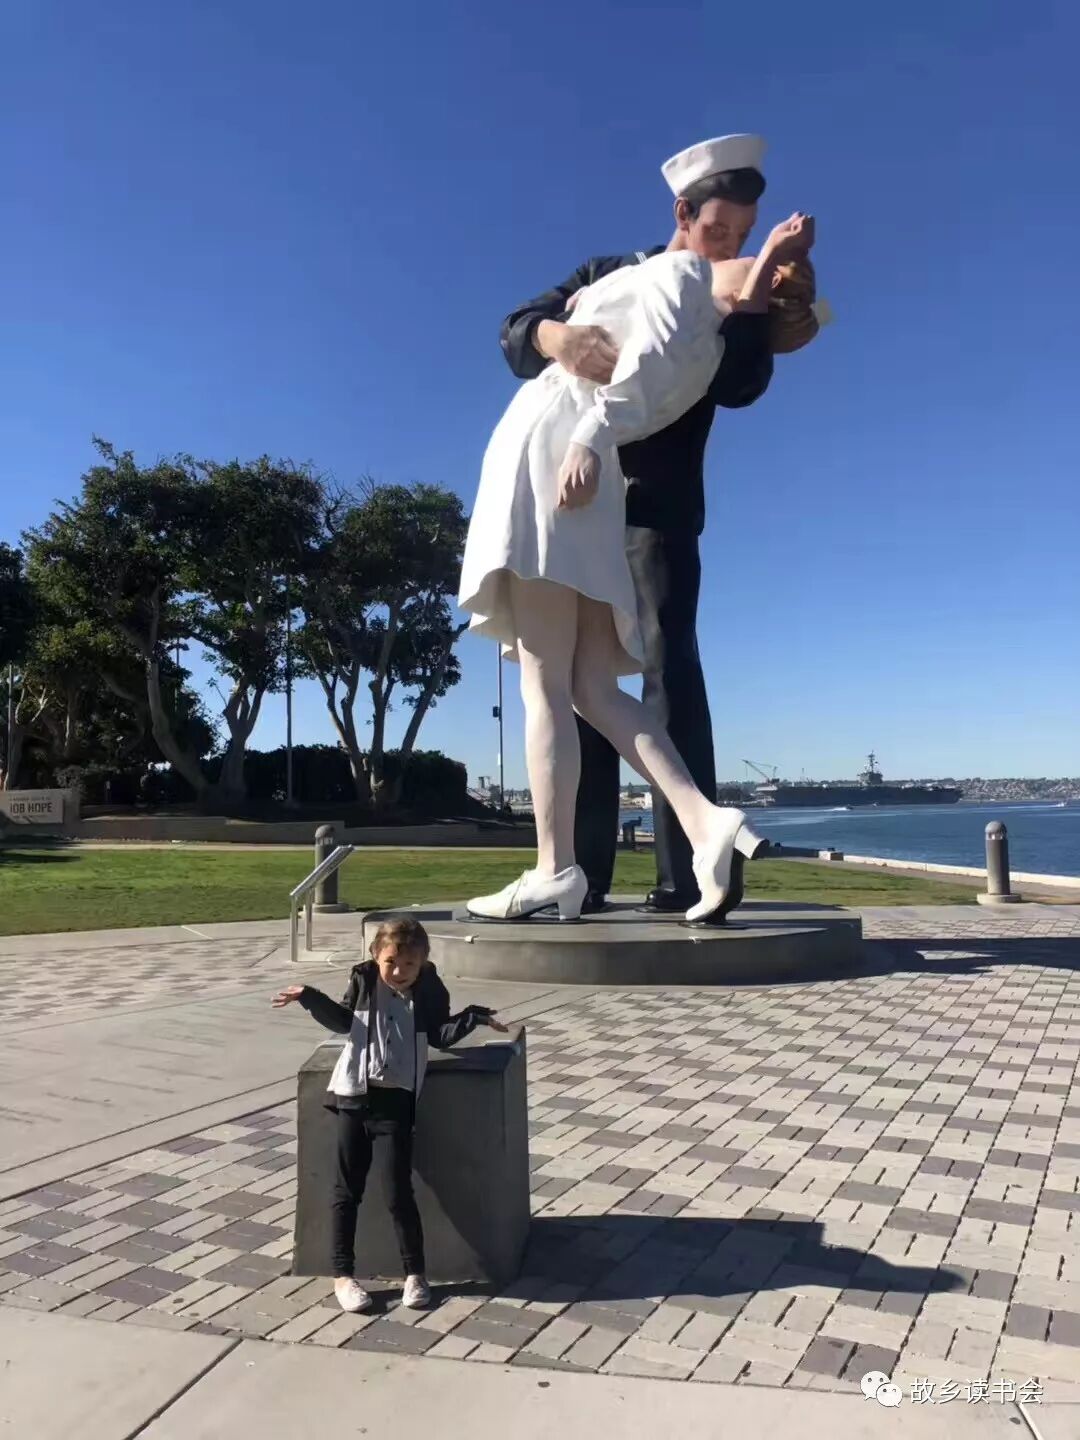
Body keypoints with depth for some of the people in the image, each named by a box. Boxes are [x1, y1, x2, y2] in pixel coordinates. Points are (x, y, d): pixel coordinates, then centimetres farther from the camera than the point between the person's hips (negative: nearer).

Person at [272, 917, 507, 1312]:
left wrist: (474, 1016, -9)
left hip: (397, 1098, -2)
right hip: (354, 1093, 2)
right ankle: (343, 1274, 20)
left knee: (399, 1192, 0)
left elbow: (441, 1036, 4)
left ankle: (415, 1273, 16)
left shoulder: (430, 991, -2)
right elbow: (343, 1021, 16)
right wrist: (308, 997, 7)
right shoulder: (363, 982, 1)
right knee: (346, 1190, 7)